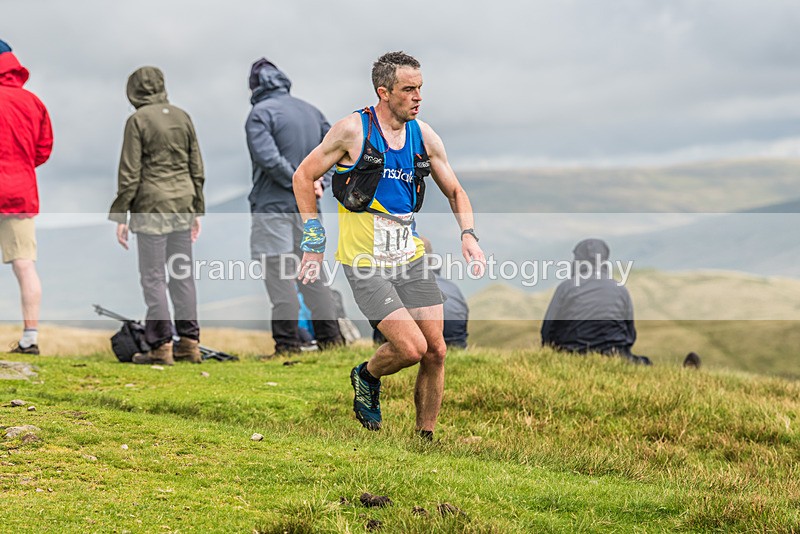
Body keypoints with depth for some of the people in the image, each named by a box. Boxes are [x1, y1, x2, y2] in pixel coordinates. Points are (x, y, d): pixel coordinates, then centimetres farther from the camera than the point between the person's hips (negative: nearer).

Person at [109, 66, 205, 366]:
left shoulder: (138, 120, -8)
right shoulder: (182, 117, 8)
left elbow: (130, 173, -10)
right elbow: (196, 168, 11)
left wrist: (120, 217, -5)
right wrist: (197, 211, 19)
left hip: (152, 206, -5)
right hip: (183, 203, 6)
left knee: (153, 276, -1)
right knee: (182, 274, 10)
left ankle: (161, 346, -2)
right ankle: (189, 343, 11)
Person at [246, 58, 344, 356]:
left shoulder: (261, 113, -9)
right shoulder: (311, 111, 13)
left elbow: (267, 157, -22)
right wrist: (317, 181, 8)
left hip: (273, 207, -7)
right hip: (307, 208, 7)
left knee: (279, 275, -4)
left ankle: (288, 343, -5)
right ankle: (330, 337, 14)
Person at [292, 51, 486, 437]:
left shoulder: (424, 136, 4)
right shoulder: (353, 130, -10)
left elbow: (455, 191, 16)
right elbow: (304, 176, 0)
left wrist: (468, 235, -2)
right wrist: (314, 241, -3)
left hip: (410, 257, 5)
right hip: (365, 261, -5)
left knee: (436, 352, 0)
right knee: (411, 348, -16)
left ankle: (426, 440, 15)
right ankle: (366, 378, 17)